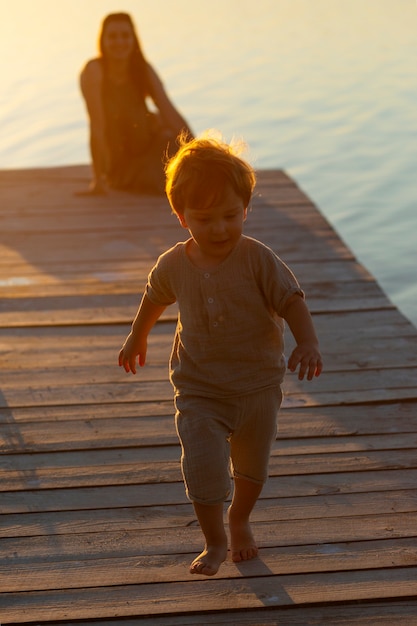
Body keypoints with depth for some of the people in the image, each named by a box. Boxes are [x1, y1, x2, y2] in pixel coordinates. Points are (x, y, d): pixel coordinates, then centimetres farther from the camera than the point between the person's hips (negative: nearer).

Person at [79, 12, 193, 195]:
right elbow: (97, 126, -23)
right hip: (118, 162, -5)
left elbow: (170, 113, -8)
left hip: (149, 149, 5)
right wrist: (99, 179, -27)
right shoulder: (94, 71, -17)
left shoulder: (144, 70, -2)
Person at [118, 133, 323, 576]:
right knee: (203, 468, -12)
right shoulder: (174, 265, -8)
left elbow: (291, 300, -17)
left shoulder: (257, 260, -16)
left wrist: (307, 342, -35)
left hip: (258, 386, 0)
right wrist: (136, 338, 27)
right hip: (200, 390, 0)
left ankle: (239, 521, 47)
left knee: (252, 467, 18)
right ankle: (214, 543, 9)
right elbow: (154, 298, 12)